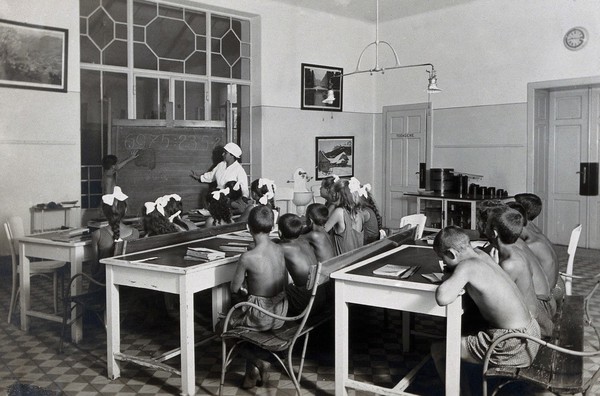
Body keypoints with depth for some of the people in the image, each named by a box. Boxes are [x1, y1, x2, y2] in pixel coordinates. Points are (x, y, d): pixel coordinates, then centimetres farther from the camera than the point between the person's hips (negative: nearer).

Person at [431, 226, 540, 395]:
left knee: (438, 349, 1)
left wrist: (448, 278, -13)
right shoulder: (481, 254, 4)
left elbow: (442, 299, -33)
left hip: (513, 345, -9)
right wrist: (452, 276, 3)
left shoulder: (466, 266, -20)